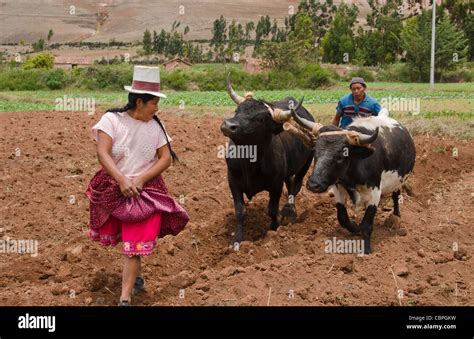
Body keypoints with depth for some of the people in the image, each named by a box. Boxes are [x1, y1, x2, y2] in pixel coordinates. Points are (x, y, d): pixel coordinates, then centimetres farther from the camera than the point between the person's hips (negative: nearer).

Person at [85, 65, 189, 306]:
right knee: (131, 239, 15)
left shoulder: (155, 126, -2)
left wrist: (141, 179, -16)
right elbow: (102, 153, -18)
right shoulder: (111, 119, -10)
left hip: (145, 190, 0)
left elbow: (166, 158, -3)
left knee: (135, 244, -7)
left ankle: (125, 298, -7)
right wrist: (122, 180, -28)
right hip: (113, 188, 0)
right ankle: (137, 277, 42)